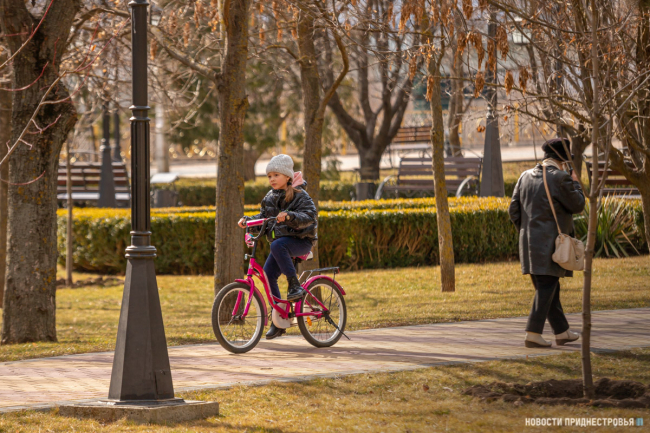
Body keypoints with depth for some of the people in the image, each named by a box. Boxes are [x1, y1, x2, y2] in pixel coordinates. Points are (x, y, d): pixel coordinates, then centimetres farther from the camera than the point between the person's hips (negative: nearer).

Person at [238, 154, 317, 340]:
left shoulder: (299, 196, -9)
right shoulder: (270, 198, 11)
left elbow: (309, 217, -22)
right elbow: (263, 216, 14)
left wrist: (289, 216, -38)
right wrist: (247, 220, -5)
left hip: (300, 240, -7)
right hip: (281, 241, 7)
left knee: (277, 245, -36)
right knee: (268, 273, -8)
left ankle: (295, 285, -26)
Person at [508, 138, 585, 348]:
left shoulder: (526, 176, 10)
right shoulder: (559, 178, -12)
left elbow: (513, 210, 10)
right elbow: (577, 205, -6)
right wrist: (575, 183, 8)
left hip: (529, 242, 8)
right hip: (550, 243, -8)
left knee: (549, 288, 14)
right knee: (546, 287, -4)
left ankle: (562, 332, 23)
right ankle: (533, 333, -9)